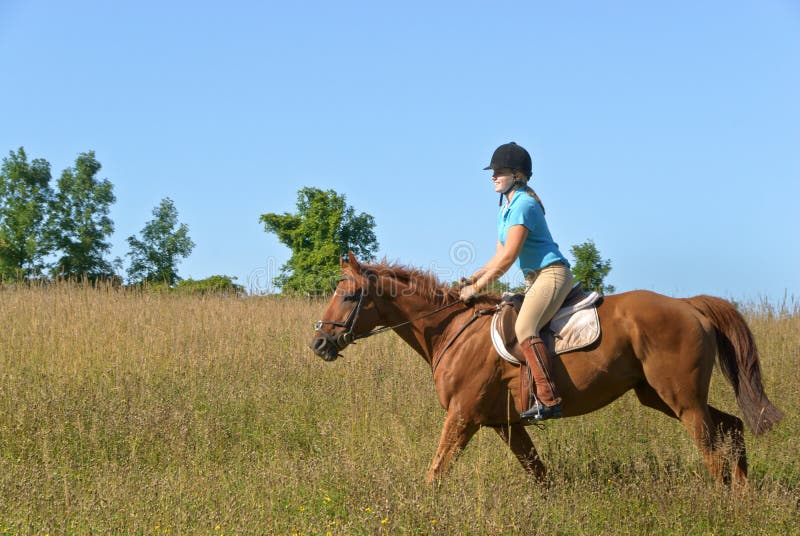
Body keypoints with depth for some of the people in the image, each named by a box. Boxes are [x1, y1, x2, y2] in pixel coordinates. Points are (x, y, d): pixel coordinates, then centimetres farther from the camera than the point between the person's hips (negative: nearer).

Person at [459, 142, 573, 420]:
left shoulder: (523, 205, -14)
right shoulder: (506, 210, 18)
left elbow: (508, 258, -18)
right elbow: (498, 257, 22)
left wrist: (477, 287, -12)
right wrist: (472, 279, 9)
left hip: (552, 274, -11)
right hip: (536, 279, 11)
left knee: (524, 328, -27)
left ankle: (549, 400, -33)